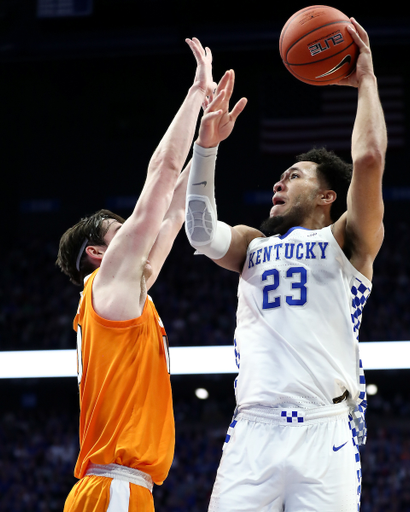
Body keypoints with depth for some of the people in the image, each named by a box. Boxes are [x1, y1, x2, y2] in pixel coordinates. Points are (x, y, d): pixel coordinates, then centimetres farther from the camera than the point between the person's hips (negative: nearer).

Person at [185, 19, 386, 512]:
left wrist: (366, 79, 7)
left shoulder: (346, 241, 13)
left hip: (324, 432, -3)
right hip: (252, 431, 3)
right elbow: (202, 233, 4)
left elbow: (369, 160, -3)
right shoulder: (253, 245, 25)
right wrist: (207, 146, 0)